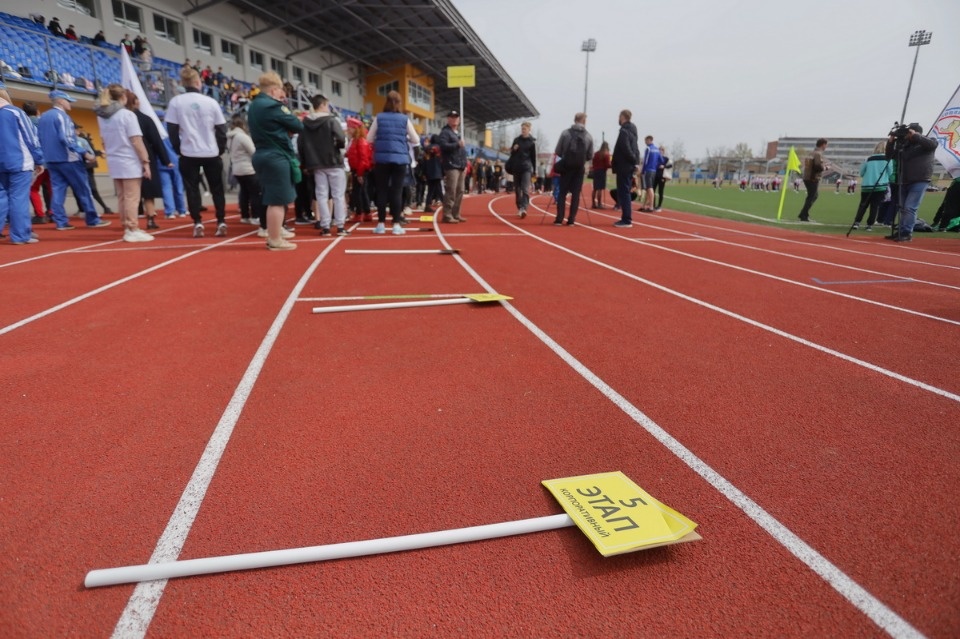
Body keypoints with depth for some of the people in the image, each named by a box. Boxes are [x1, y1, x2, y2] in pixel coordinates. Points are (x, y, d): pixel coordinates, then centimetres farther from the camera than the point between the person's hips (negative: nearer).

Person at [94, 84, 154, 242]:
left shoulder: (102, 116, 10)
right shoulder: (127, 114, -11)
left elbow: (104, 142, 15)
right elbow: (136, 142, -15)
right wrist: (146, 161, -11)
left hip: (114, 162, 7)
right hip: (129, 162, -7)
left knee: (121, 197, 12)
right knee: (132, 198, -4)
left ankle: (127, 228, 18)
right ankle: (133, 231, -3)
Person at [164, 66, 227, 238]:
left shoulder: (176, 102, -1)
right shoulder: (211, 101, 0)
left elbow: (172, 130, 0)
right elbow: (221, 129, 2)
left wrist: (178, 150, 11)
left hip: (188, 154, 0)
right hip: (212, 153, 1)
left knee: (192, 188, 6)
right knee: (217, 188, 9)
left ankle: (198, 223, -1)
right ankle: (221, 222, 4)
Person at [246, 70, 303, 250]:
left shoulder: (254, 106, 16)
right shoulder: (272, 106, -13)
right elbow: (298, 126, -9)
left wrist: (285, 131, 5)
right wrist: (288, 130, 10)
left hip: (262, 155, 9)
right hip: (276, 157, -9)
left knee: (272, 199, 16)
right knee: (277, 200, -5)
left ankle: (272, 236, 22)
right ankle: (276, 240, -1)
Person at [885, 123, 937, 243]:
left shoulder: (926, 143, 0)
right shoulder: (904, 145, 14)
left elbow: (932, 144, -22)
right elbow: (889, 155, 16)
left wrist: (914, 136, -15)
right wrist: (891, 142, 1)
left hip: (920, 181, -7)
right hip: (905, 182, 7)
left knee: (910, 208, -13)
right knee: (903, 208, 11)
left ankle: (907, 233, -12)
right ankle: (901, 232, 18)